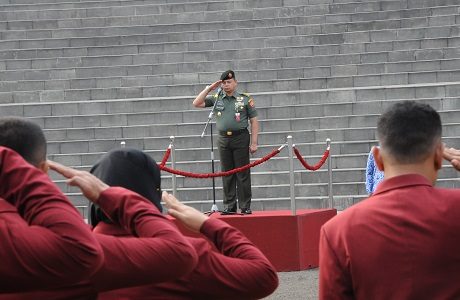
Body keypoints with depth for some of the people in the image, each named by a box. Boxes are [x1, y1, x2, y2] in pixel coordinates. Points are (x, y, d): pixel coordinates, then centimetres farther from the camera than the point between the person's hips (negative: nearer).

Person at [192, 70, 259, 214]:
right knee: (227, 174, 5)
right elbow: (197, 103, 4)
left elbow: (254, 121, 1)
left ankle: (245, 206, 1)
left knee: (243, 174, -2)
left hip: (240, 138, -3)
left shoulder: (245, 99, 2)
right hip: (223, 140, 3)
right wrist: (209, 88, -1)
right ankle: (229, 206, 10)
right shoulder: (216, 99, 9)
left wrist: (254, 143, -5)